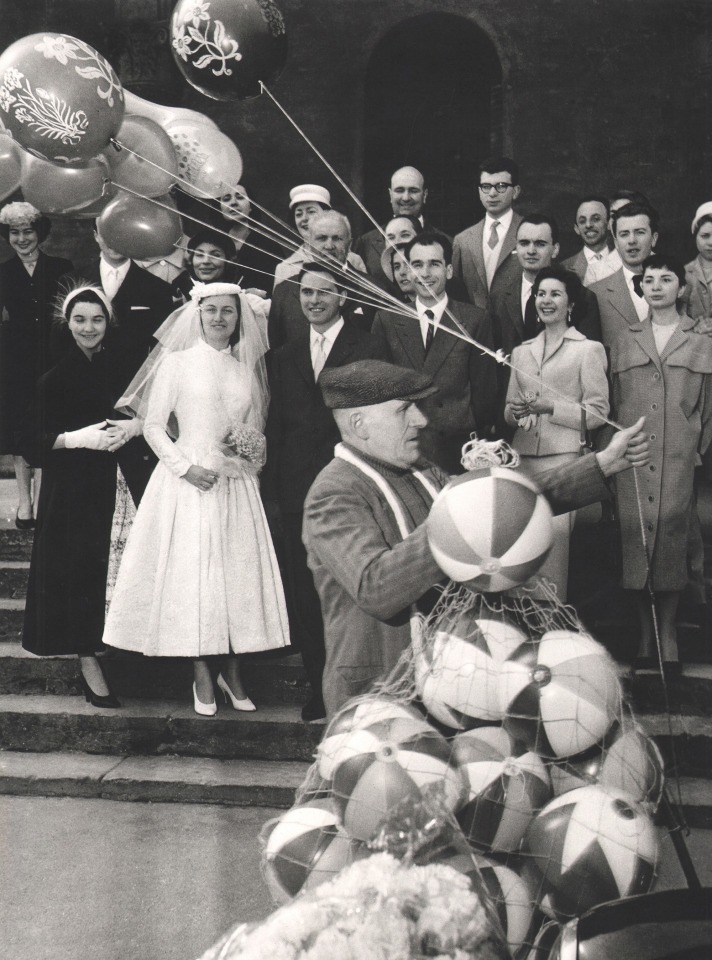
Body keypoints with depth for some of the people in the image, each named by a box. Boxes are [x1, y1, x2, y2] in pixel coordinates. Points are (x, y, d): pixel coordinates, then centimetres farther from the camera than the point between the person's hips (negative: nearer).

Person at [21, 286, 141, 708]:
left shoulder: (120, 367, 6)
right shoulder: (55, 377, -4)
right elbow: (35, 440, -7)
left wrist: (134, 427, -11)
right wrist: (79, 438, -20)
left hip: (115, 482, 3)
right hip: (71, 487, -3)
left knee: (114, 566, 3)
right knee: (77, 566, -2)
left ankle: (113, 649, 18)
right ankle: (89, 663, 6)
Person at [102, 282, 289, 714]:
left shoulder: (246, 369, 11)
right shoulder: (177, 362, 1)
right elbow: (153, 425, -1)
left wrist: (253, 450, -3)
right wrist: (185, 467, -12)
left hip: (237, 485, 4)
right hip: (189, 482, -3)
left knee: (239, 573, 2)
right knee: (191, 573, -3)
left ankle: (231, 671, 14)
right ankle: (202, 675, 7)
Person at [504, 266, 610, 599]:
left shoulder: (589, 350, 4)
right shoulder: (521, 351, 20)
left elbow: (598, 412, -2)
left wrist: (551, 406, -14)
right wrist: (515, 412, -2)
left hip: (563, 458, -4)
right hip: (522, 457, 4)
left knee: (553, 537, -13)